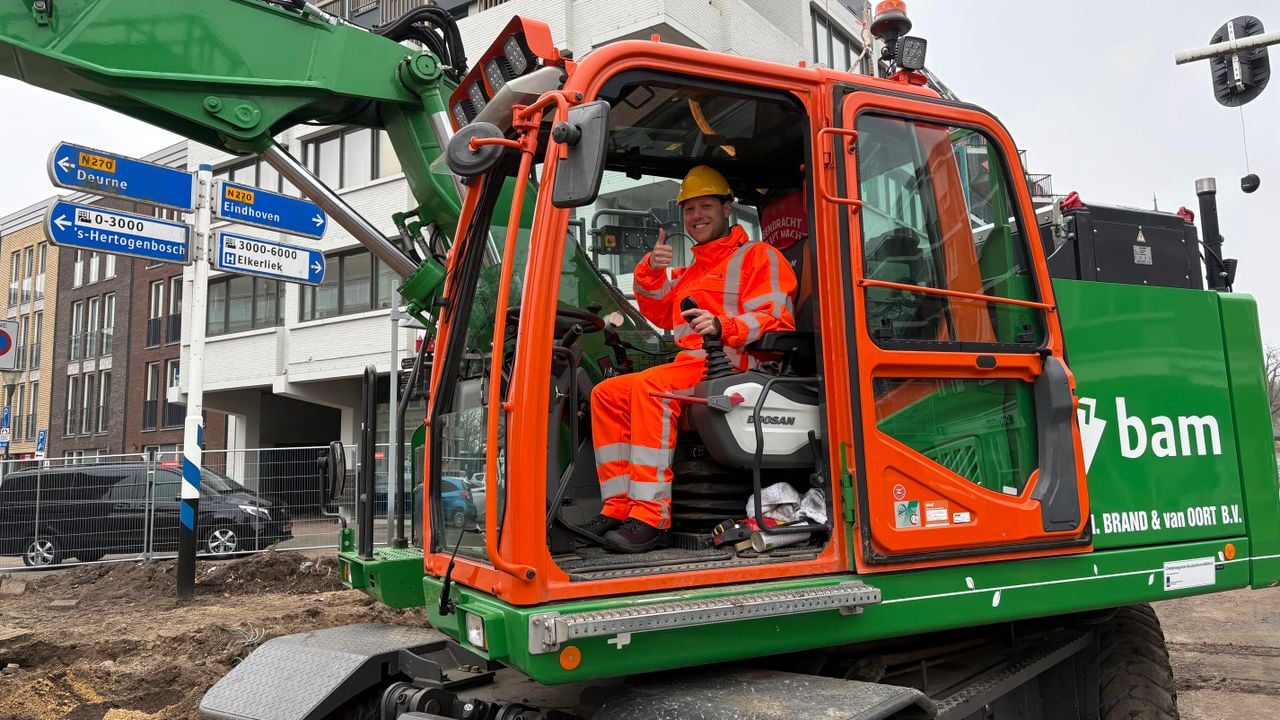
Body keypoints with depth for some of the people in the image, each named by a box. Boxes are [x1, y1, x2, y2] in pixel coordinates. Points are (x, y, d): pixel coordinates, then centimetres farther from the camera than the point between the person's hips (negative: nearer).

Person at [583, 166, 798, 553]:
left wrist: (722, 326, -26)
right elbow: (660, 314, 23)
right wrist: (652, 271, 5)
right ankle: (618, 506, -10)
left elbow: (776, 321, -9)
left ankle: (651, 517, -36)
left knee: (646, 387, -31)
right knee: (607, 393, -3)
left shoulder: (758, 256, 5)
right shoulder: (690, 271, 29)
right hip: (690, 366, 9)